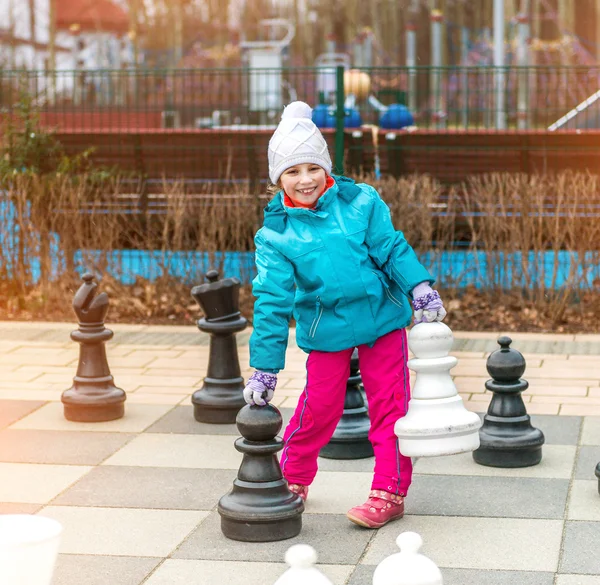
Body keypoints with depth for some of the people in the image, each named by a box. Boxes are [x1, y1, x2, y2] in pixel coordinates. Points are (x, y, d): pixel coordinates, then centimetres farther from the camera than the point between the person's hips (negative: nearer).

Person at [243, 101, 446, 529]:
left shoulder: (361, 202, -7)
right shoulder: (276, 233, -8)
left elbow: (392, 249, 0)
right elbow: (272, 301, -8)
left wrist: (420, 287, -12)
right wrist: (265, 367, -10)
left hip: (381, 317, 0)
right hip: (325, 329, 0)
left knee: (389, 404, 2)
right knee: (319, 408, 4)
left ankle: (390, 493, 12)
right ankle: (292, 479, 28)